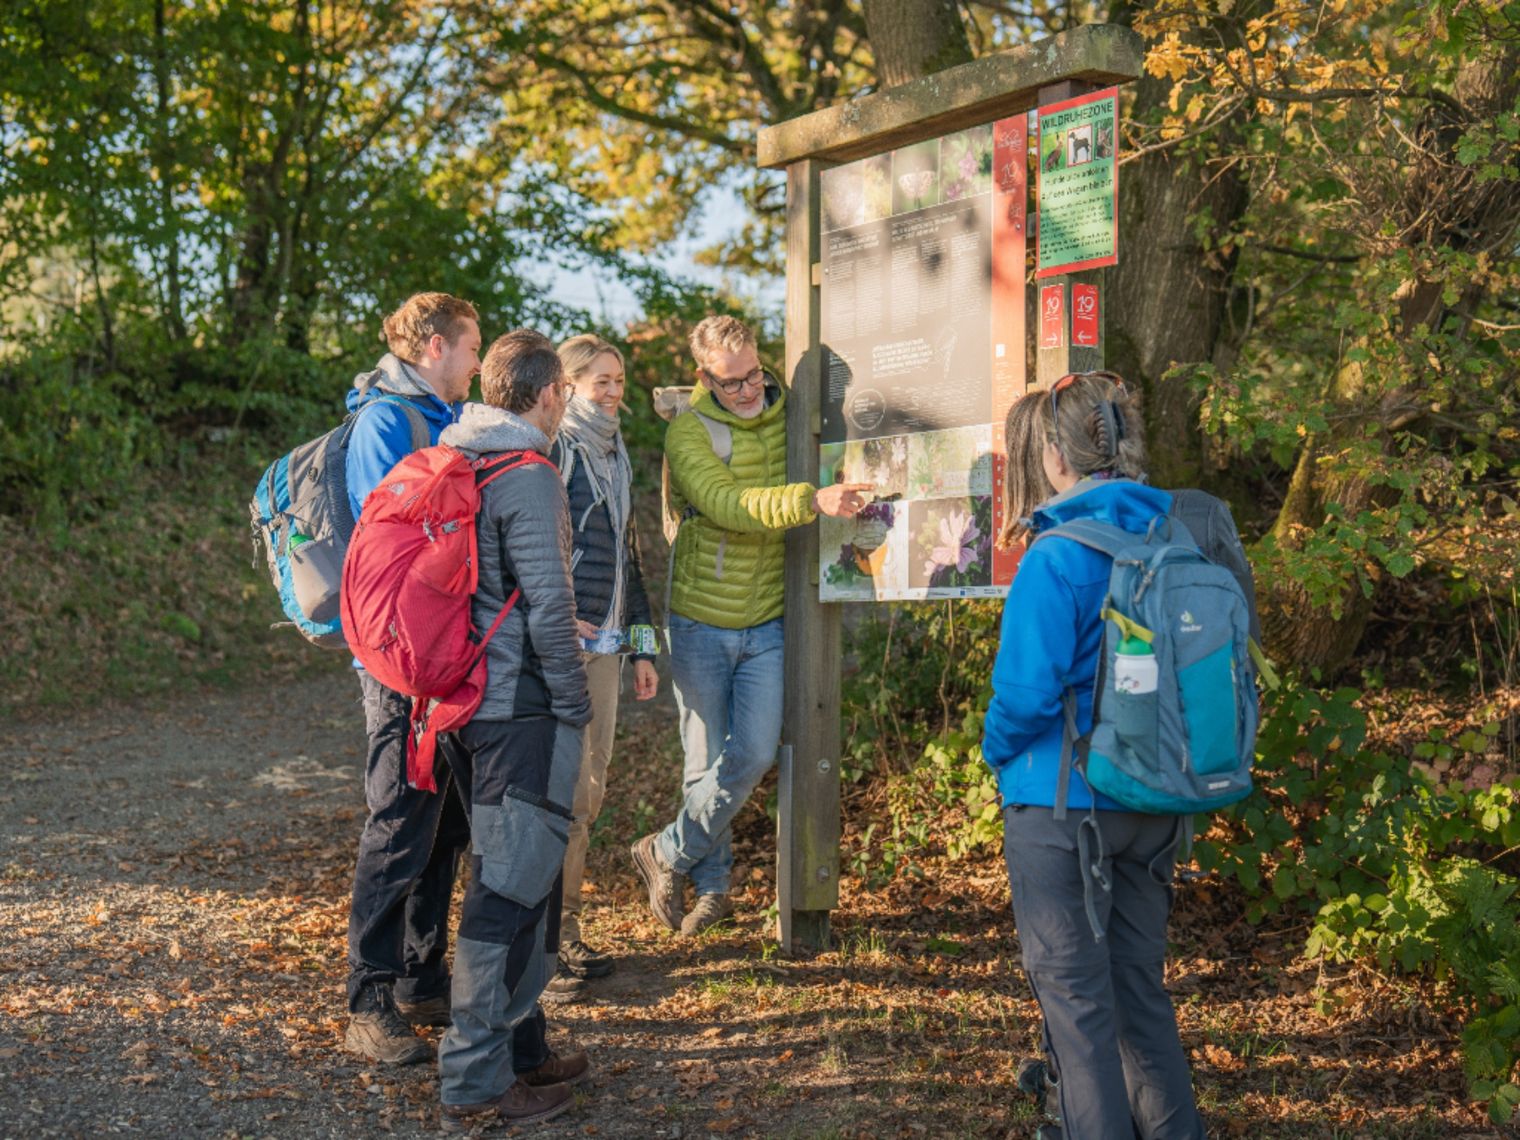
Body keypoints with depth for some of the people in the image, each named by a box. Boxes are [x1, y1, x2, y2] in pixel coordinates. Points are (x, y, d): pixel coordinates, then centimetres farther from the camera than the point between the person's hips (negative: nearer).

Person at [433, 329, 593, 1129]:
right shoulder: (528, 477, -15)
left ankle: (519, 1046, 30)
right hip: (521, 710, -9)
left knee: (512, 880, 19)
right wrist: (575, 706, -10)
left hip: (463, 703, 9)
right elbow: (547, 608, -19)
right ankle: (477, 1083, 5)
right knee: (510, 891, -2)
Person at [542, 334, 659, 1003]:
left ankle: (566, 935, 20)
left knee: (588, 791, 10)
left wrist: (642, 646, 20)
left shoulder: (615, 454, 20)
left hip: (602, 642, 8)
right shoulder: (552, 447, -6)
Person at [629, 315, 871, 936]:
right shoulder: (687, 431, -10)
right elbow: (728, 505, -26)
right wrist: (812, 500, -39)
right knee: (707, 762, 3)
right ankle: (711, 882, 25)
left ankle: (669, 853, 18)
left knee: (753, 756, -4)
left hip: (766, 623, 3)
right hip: (700, 622, -3)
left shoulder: (785, 414, 3)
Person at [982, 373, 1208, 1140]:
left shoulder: (1058, 559, -20)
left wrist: (999, 754, 0)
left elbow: (1026, 689, -20)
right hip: (1157, 804, 7)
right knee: (1139, 981, 20)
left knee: (1075, 993, 7)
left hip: (1064, 802, -7)